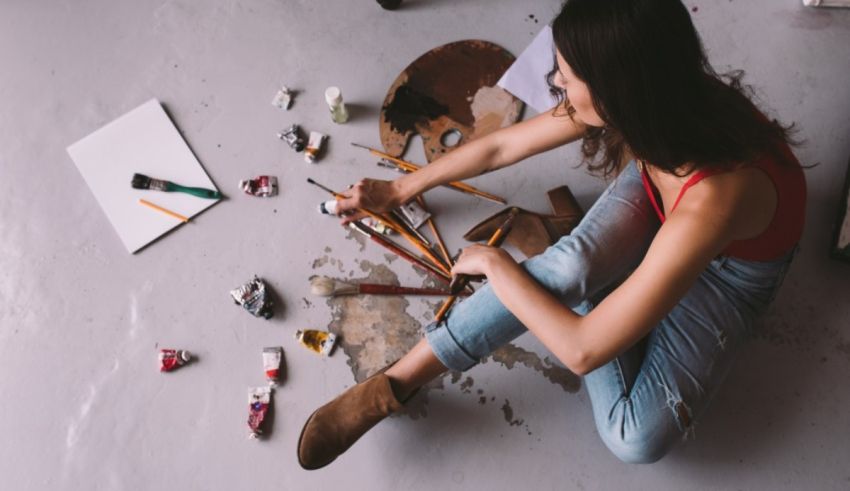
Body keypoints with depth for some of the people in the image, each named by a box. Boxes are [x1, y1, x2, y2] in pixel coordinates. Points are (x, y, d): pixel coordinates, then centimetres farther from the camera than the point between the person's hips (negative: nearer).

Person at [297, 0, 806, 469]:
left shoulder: (713, 195, -46)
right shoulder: (652, 104, -26)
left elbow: (583, 351, -40)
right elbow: (500, 147, -11)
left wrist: (493, 262, -28)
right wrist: (403, 188, 1)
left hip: (733, 267, -3)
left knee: (637, 438, -28)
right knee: (567, 265, -35)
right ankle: (391, 385, -23)